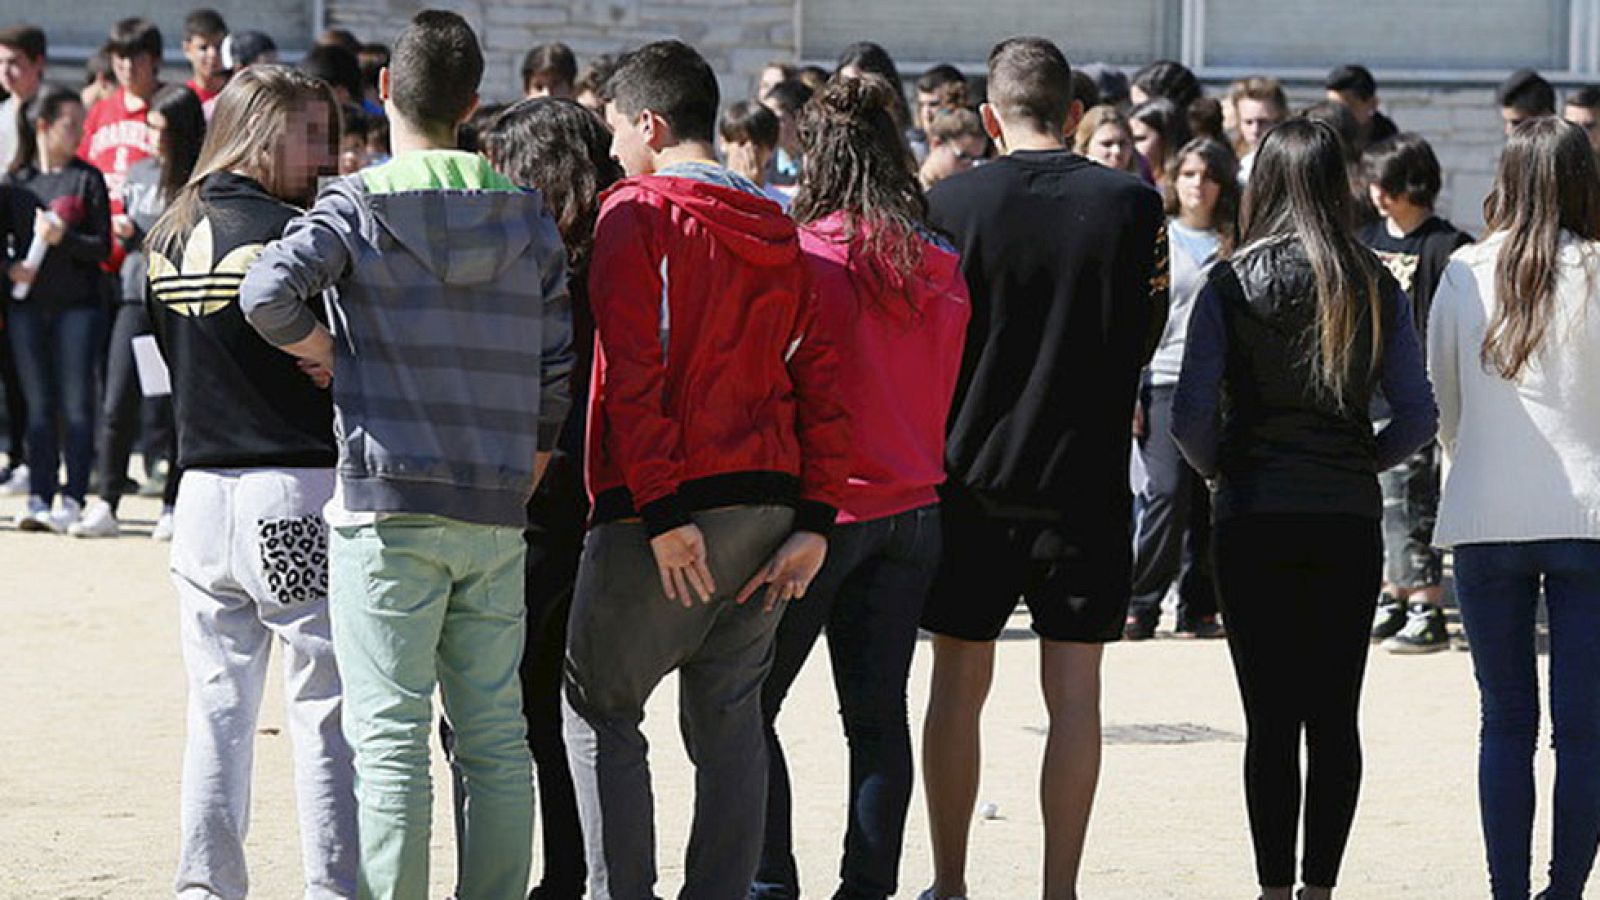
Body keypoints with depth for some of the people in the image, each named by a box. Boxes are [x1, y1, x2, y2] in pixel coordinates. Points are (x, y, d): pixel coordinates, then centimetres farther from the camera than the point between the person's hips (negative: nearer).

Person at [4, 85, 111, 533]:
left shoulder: (88, 179, 1)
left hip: (77, 306, -2)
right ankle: (39, 499, 6)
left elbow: (102, 247, -2)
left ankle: (72, 499, -2)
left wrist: (63, 238, -18)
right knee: (38, 405, 5)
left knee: (76, 404, -4)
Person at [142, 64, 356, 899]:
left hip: (202, 492, 7)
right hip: (298, 495, -7)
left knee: (216, 713, 12)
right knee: (329, 715, -1)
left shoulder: (168, 237, 10)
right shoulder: (287, 233, -12)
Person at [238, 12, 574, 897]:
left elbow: (268, 291, -20)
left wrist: (319, 348, -1)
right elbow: (558, 367, 10)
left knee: (391, 739, -5)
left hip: (389, 504, -4)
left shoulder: (358, 205, -4)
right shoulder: (529, 217, 10)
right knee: (495, 739, 8)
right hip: (496, 513, 4)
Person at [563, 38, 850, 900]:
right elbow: (818, 380, 8)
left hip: (666, 511, -6)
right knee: (728, 716, 10)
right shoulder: (776, 231, 13)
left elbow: (634, 370, -15)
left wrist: (661, 511, -17)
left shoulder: (637, 215, -6)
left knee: (598, 707, 3)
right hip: (768, 506, 6)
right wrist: (814, 521, 6)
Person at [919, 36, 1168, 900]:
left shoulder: (949, 203, -7)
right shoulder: (1131, 204, -5)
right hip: (1086, 475, 0)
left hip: (970, 474, 0)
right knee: (1074, 690, 5)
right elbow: (1145, 335, 4)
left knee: (958, 684, 9)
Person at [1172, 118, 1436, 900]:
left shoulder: (1231, 286, -4)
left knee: (1271, 720, 1)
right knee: (1335, 719, 7)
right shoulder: (1375, 289, 1)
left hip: (1253, 518, -2)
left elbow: (1190, 416, -9)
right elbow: (1418, 416, -1)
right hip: (1348, 521, 2)